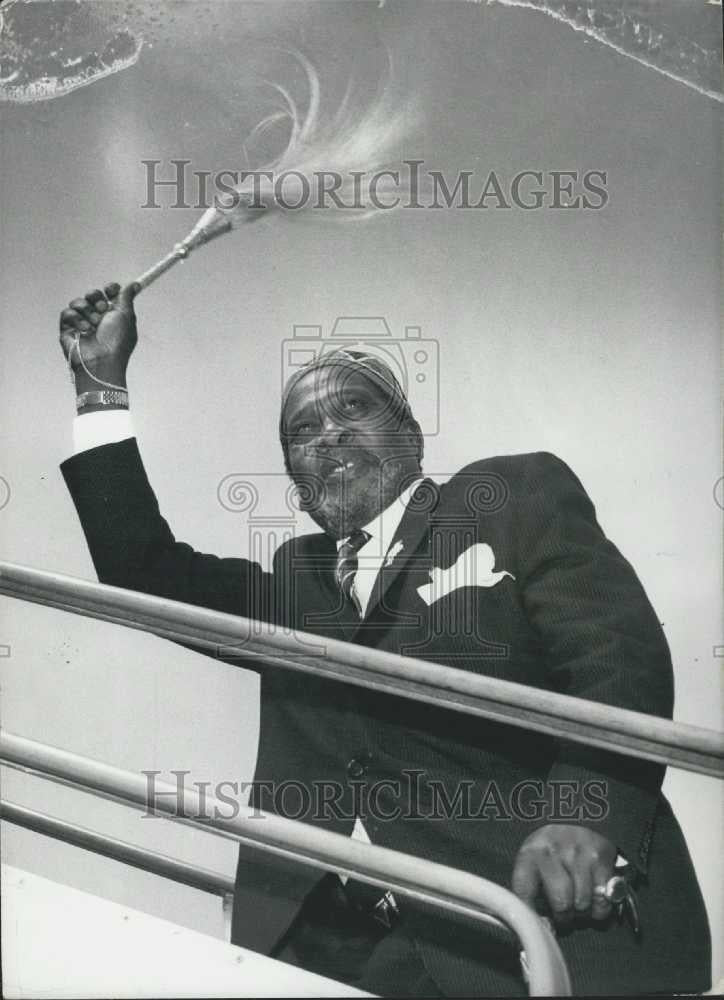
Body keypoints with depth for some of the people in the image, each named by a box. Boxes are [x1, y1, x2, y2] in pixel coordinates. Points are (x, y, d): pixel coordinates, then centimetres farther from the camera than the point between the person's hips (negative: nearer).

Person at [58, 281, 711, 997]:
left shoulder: (518, 496, 8)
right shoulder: (295, 577, 22)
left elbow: (623, 656, -4)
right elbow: (143, 568, 18)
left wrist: (586, 814, -22)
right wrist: (102, 386, 16)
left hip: (546, 916, -4)